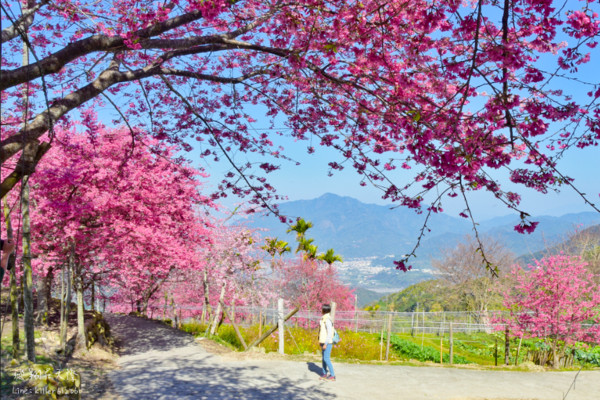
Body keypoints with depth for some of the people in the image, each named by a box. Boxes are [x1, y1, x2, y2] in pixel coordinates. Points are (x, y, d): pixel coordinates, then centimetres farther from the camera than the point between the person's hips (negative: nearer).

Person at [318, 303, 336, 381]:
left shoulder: (327, 320, -19)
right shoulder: (324, 318, 12)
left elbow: (329, 332, -21)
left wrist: (325, 343, -21)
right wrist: (321, 341, 20)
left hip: (327, 342, -10)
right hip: (324, 341, 10)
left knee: (326, 358, -8)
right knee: (324, 358, 13)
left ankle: (332, 375, -4)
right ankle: (324, 374, 21)